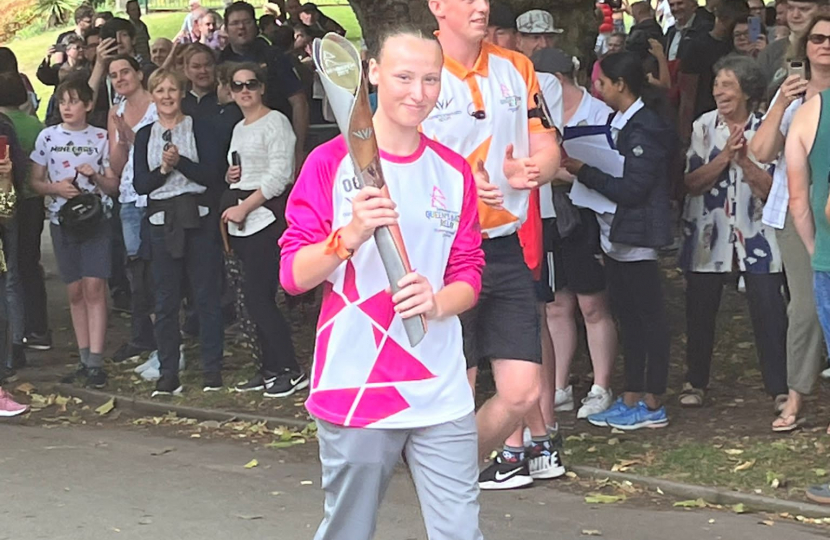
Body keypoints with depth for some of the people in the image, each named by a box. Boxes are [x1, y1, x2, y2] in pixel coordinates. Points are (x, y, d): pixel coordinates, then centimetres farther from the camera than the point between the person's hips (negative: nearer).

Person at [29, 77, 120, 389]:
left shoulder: (101, 138, 2)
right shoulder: (48, 137, 5)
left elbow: (114, 186, 4)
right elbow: (36, 182, 7)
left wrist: (96, 176, -15)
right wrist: (56, 188, -12)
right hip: (62, 220, 2)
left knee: (94, 287, -11)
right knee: (74, 291, 6)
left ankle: (96, 363, -11)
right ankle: (85, 360, 13)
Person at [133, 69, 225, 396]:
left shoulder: (198, 129, 3)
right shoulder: (145, 136, 11)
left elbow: (213, 176, -6)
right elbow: (140, 184, 3)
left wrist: (180, 162, -15)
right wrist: (163, 168, -13)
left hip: (198, 218, -2)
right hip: (162, 221, 2)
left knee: (207, 295, 0)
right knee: (165, 300, 3)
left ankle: (212, 372, 7)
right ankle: (168, 376, 8)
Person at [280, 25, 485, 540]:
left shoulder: (453, 172, 9)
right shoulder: (332, 162, -2)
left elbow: (469, 276, 12)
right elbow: (294, 275, -5)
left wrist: (438, 302, -10)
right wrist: (351, 235, -23)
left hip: (441, 395, 3)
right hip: (354, 393, -3)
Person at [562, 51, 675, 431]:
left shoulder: (645, 129, -16)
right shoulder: (620, 123, 13)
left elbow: (631, 189, -21)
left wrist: (582, 171, -16)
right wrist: (578, 168, 0)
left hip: (636, 238, -9)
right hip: (616, 237, 10)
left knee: (649, 317, -1)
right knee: (627, 316, 13)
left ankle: (652, 404, 4)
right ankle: (632, 397, 19)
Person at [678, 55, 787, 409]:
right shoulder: (703, 127, 1)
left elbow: (772, 188, -6)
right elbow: (692, 182, -8)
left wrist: (744, 160, -18)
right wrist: (724, 156, -18)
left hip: (755, 235, -1)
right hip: (708, 234, 1)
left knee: (770, 313, -5)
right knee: (700, 311, 8)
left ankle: (779, 387, 2)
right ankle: (696, 382, 23)